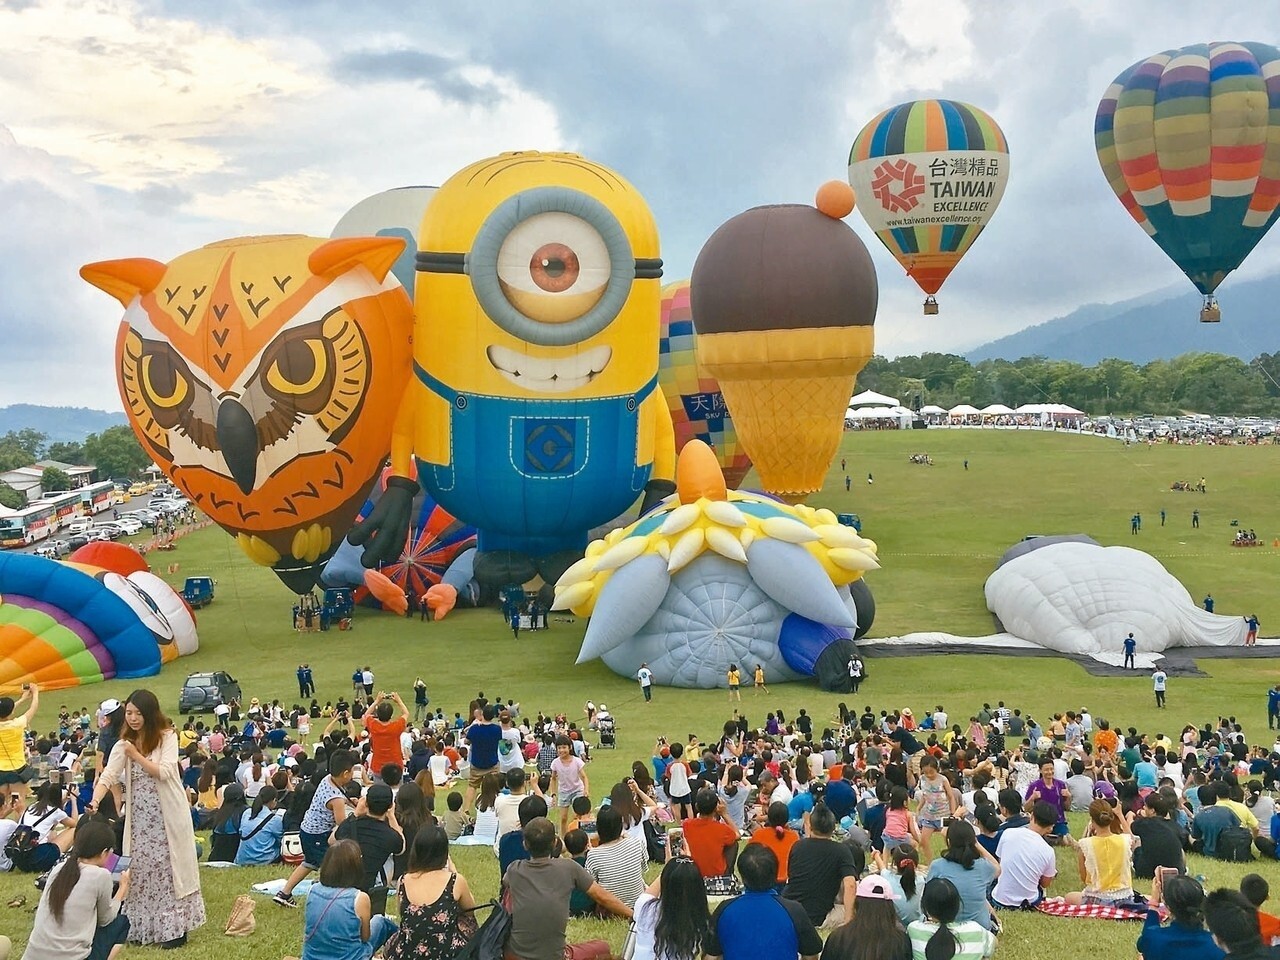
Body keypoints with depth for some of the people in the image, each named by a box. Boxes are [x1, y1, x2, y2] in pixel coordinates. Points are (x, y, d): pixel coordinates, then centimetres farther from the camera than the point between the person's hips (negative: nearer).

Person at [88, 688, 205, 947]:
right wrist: (95, 801, -25)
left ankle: (175, 927, 5)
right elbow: (108, 776, -8)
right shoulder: (124, 744, 4)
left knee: (169, 868, -1)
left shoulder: (167, 736, -7)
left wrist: (137, 756, -18)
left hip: (167, 814, -4)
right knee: (140, 870, 7)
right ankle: (142, 927, 16)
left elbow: (165, 773, -16)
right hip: (139, 817, 4)